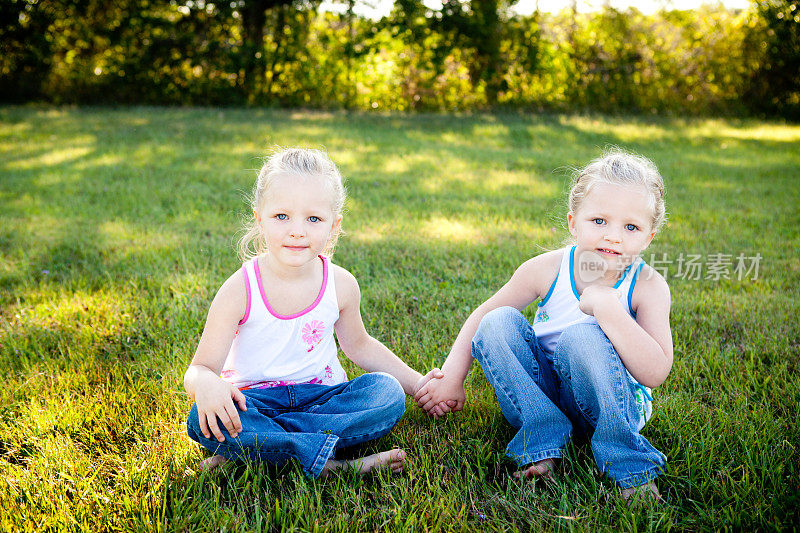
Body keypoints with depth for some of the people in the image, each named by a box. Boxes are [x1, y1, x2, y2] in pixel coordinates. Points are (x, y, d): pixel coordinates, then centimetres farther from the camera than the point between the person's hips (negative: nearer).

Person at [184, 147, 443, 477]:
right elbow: (201, 368, -14)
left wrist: (416, 383, 11)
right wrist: (205, 384, -39)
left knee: (387, 392, -23)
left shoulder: (341, 285, -4)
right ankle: (329, 464, -32)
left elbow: (358, 345, 14)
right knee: (203, 419, -31)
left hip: (321, 394, 3)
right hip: (255, 398, -3)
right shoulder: (240, 290, -14)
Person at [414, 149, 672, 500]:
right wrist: (451, 378, -5)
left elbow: (656, 373, -26)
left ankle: (628, 465, -21)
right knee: (497, 323, -20)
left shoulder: (648, 286, -15)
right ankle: (543, 438, -20)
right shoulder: (547, 270, -10)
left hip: (612, 402, -2)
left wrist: (607, 307, -32)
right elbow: (481, 316, 1)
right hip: (541, 392, 3)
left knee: (582, 337, -34)